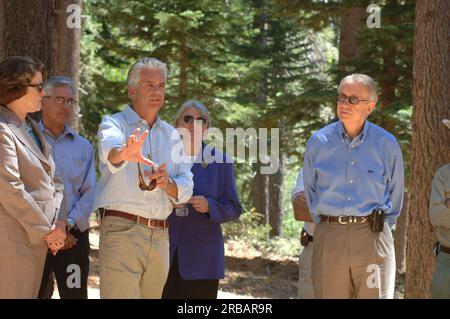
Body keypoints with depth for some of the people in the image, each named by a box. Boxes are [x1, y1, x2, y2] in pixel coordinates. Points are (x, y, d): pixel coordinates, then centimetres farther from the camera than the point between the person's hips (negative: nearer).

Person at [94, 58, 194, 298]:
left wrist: (167, 184, -12)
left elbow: (186, 188, 11)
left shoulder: (172, 135, 17)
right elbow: (110, 146, -25)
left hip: (160, 236, 6)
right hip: (121, 230, -6)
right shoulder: (114, 123, 0)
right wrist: (122, 153, -49)